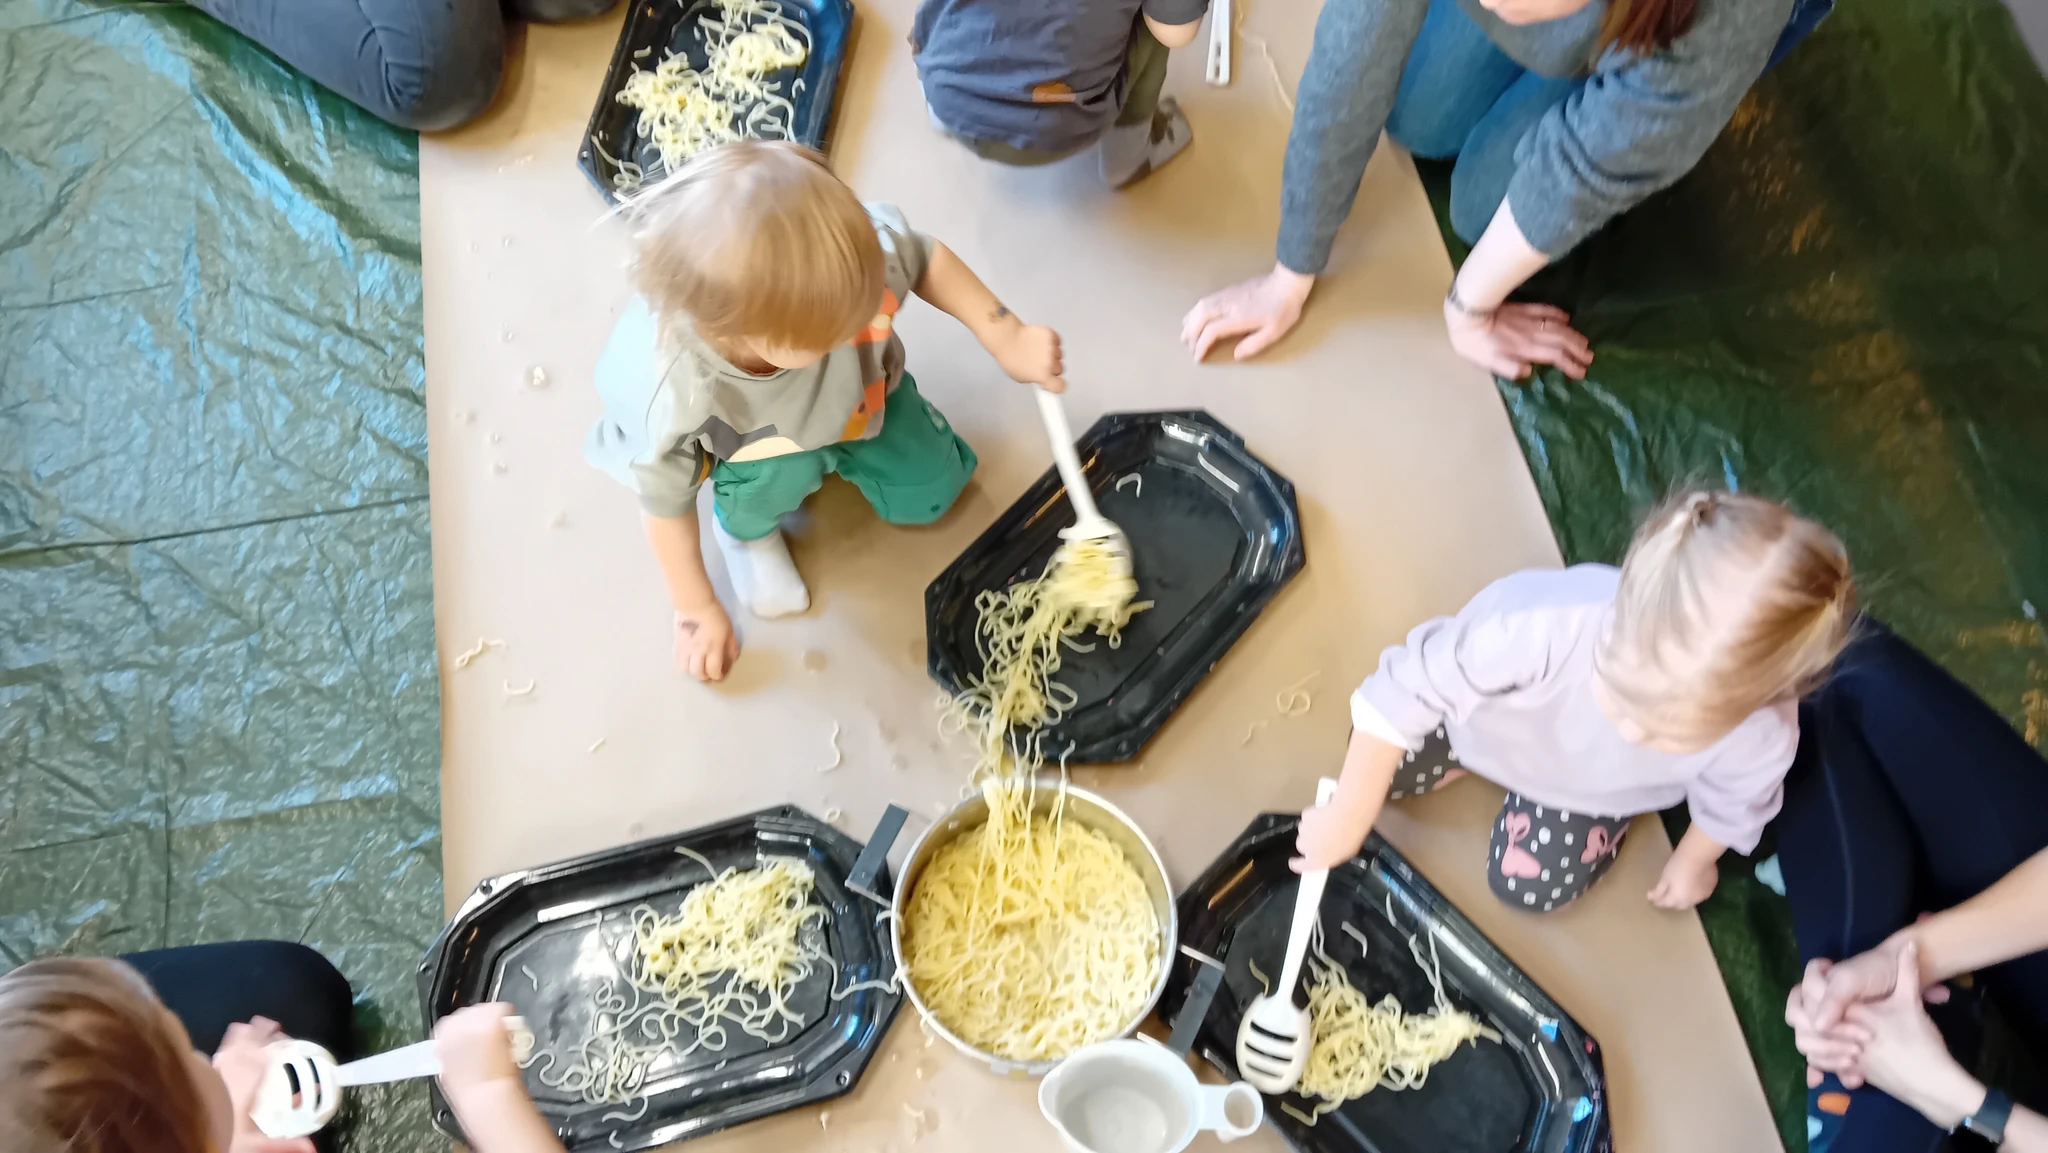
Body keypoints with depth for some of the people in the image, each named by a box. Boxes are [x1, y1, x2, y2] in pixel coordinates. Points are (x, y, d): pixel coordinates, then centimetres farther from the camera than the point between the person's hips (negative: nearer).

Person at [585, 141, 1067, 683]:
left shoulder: (845, 259, -42)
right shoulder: (675, 400, -44)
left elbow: (924, 259, -17)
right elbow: (665, 507, -24)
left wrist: (1005, 336, -22)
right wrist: (699, 611, -11)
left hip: (855, 393, 3)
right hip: (739, 443, -3)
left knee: (928, 493, 5)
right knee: (782, 470, -33)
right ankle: (745, 525, 3)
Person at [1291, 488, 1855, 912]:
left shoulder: (1761, 742, -40)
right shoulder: (1546, 626, -51)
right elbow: (1405, 691, -39)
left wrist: (1695, 857, 9)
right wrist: (1348, 817, -34)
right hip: (1493, 715, 0)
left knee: (1526, 884, 0)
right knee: (1381, 759, -1)